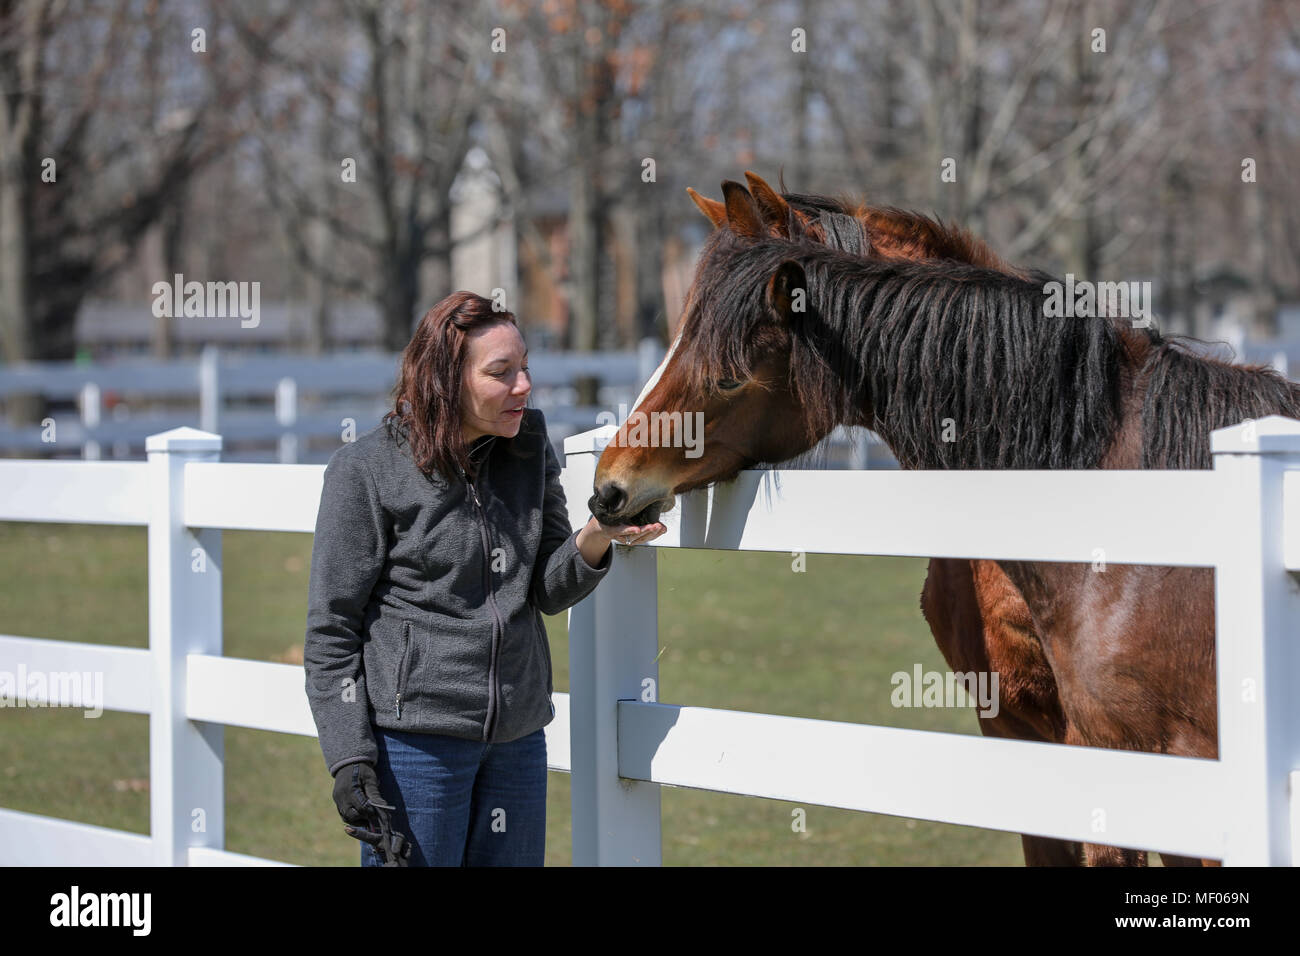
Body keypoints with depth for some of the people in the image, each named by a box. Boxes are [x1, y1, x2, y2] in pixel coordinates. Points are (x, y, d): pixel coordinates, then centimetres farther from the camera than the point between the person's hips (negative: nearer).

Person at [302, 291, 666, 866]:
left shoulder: (530, 448, 7)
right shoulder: (367, 470, -9)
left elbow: (549, 592, 6)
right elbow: (330, 631, -8)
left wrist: (595, 541, -16)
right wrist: (349, 761, -15)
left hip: (519, 737, 6)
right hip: (413, 740, -5)